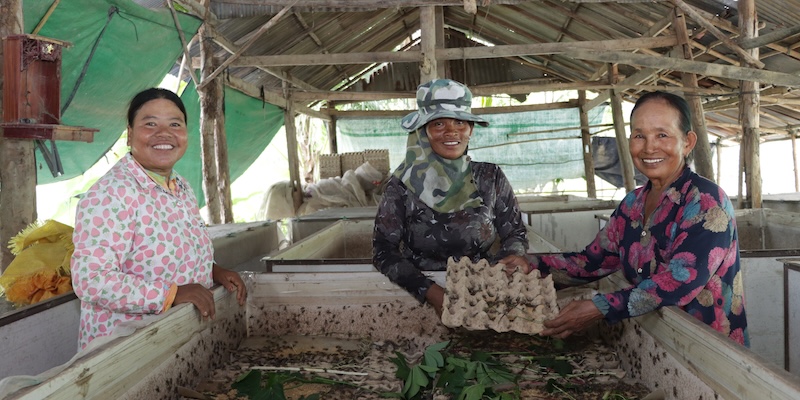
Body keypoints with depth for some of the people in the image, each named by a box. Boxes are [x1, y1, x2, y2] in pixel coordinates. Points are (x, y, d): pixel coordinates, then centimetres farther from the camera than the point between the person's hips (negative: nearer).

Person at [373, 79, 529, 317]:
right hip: (420, 299, -2)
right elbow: (383, 250, -7)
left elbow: (514, 232, 8)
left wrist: (515, 255, -15)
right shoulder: (402, 185, -5)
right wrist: (429, 292, -20)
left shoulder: (491, 178, 0)